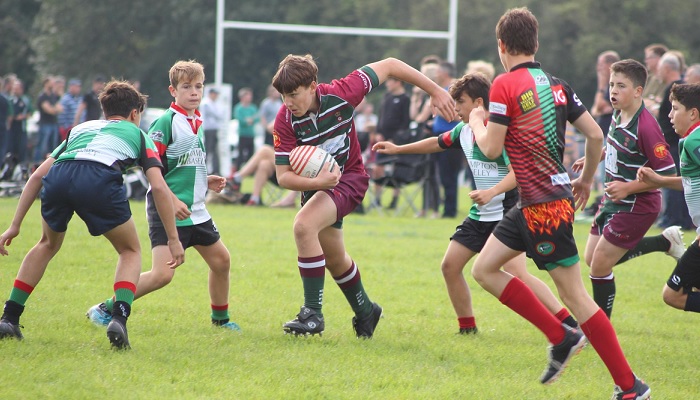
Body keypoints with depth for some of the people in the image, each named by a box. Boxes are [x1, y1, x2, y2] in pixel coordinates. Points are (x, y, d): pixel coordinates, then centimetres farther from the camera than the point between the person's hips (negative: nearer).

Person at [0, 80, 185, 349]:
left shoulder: (79, 130, 40)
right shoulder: (138, 135, 31)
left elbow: (37, 175, 32)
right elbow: (158, 187, 16)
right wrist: (173, 239, 17)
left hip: (57, 177, 3)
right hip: (100, 180, -3)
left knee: (48, 244, 32)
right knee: (130, 251, 21)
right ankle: (119, 319, 0)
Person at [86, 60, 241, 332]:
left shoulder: (197, 123, 13)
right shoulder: (166, 122, -13)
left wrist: (206, 181, 9)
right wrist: (172, 200, -22)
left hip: (195, 210, 9)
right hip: (166, 210, -9)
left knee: (221, 260, 15)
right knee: (162, 273, -18)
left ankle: (220, 318, 35)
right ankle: (105, 310, -6)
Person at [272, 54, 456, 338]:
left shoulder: (340, 95, -26)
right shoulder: (285, 120, -22)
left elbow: (389, 66, -16)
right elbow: (283, 176, -21)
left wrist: (436, 91, -12)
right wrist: (317, 182, -41)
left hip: (349, 178, -5)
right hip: (314, 185, 5)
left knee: (304, 225, -29)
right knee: (335, 259, 19)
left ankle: (312, 312, -24)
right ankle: (365, 311, 47)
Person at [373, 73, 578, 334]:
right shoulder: (464, 131, 7)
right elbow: (438, 143, 27)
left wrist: (492, 192, -43)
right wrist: (397, 149, 28)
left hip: (507, 212, -9)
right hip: (480, 215, 9)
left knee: (516, 273, -22)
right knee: (450, 265, 6)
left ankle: (569, 325, -20)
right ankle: (467, 328, 20)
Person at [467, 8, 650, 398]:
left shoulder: (505, 85, -12)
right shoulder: (557, 85, 9)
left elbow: (491, 148, -13)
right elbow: (596, 135, 8)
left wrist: (477, 123, 7)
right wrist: (587, 179, 23)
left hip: (545, 205, -8)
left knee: (573, 293, -4)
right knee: (484, 269, 14)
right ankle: (562, 337, 12)